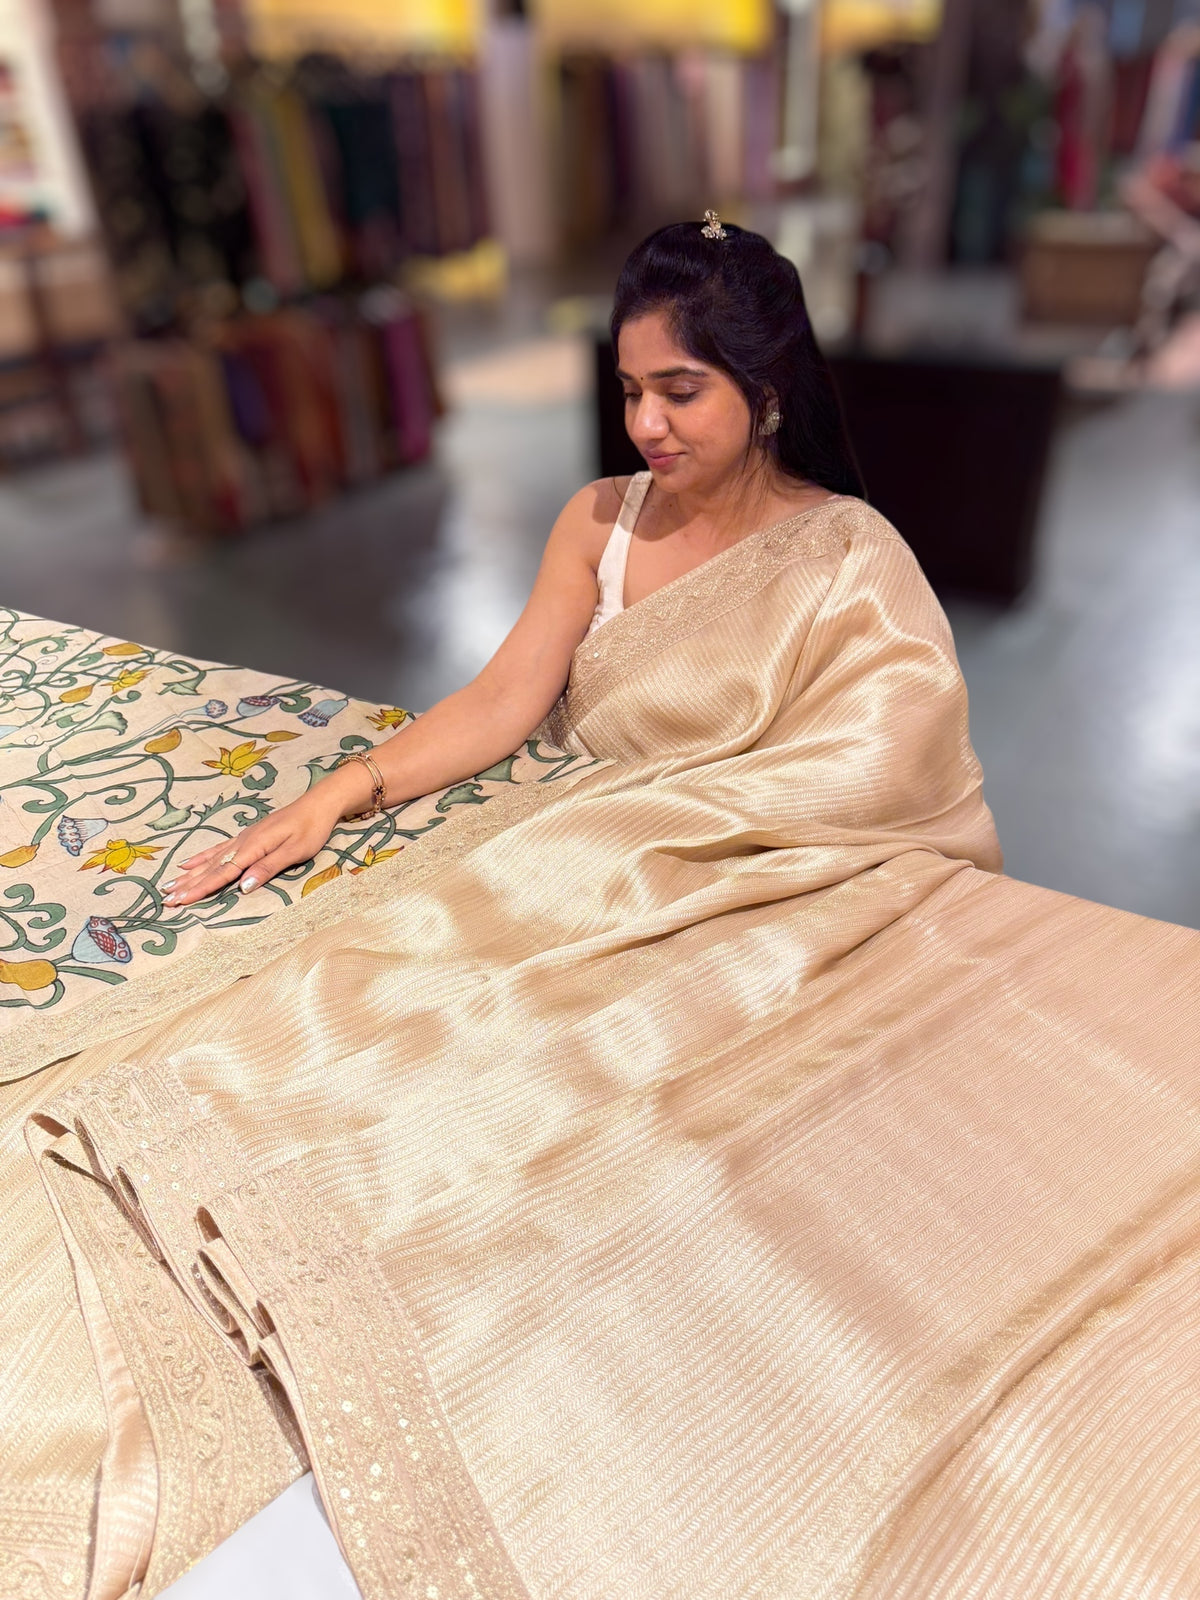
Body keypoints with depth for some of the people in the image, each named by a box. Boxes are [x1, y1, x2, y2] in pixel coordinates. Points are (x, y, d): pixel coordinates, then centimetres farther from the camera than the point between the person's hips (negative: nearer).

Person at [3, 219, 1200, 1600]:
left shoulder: (850, 560, -4)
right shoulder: (599, 523, 8)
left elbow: (855, 790, -12)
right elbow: (506, 699, 2)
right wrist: (336, 796, -11)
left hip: (758, 904, -4)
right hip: (578, 868, 5)